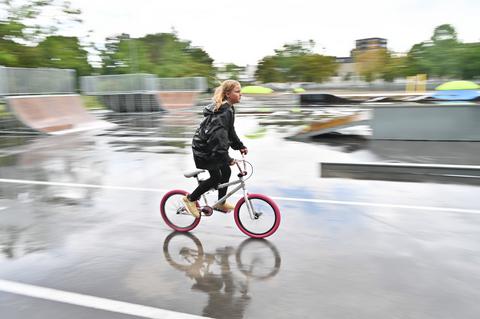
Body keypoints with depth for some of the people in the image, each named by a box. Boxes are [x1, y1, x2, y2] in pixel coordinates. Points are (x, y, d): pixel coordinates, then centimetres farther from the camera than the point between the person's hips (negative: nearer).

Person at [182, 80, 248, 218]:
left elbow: (230, 130, 16)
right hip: (203, 150, -10)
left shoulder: (228, 108, 7)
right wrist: (227, 158, -35)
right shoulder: (224, 111, -26)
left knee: (226, 171, 11)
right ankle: (190, 199, 16)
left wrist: (240, 146, 10)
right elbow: (218, 135, -33)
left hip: (211, 147, 10)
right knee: (216, 177, -1)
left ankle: (221, 203, 27)